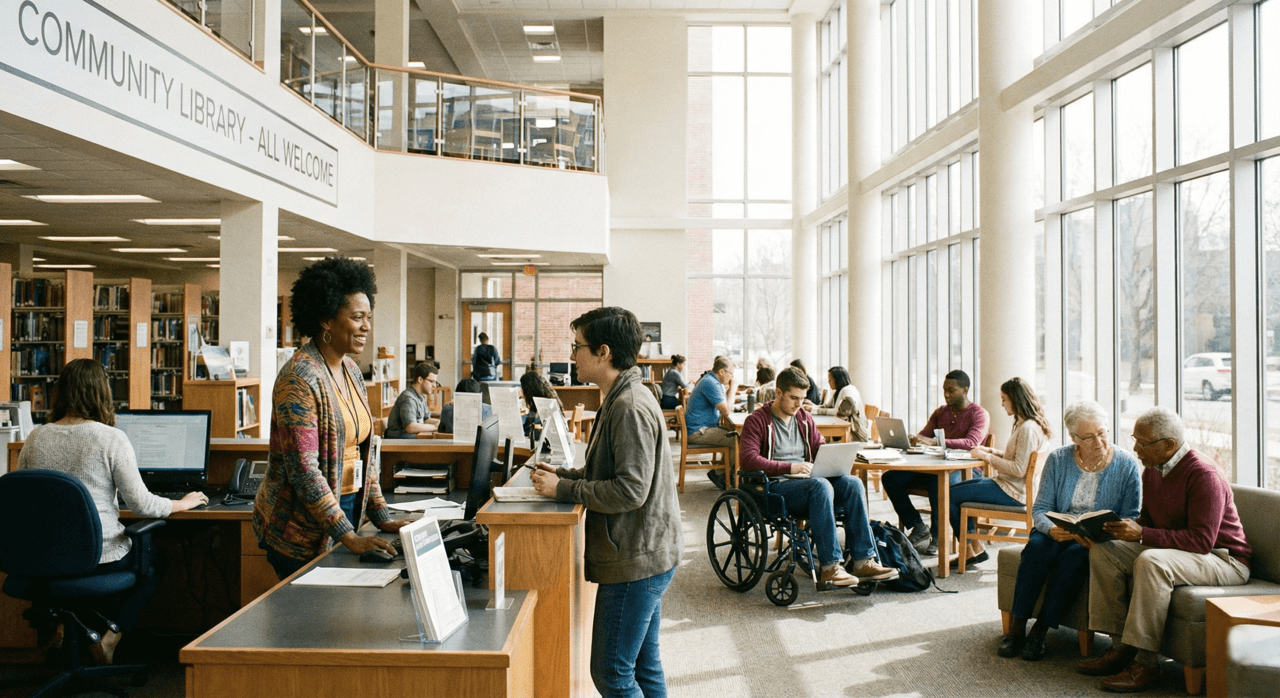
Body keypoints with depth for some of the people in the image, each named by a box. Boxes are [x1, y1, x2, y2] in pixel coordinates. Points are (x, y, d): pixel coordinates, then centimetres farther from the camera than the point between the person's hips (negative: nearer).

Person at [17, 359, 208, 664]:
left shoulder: (35, 438, -1)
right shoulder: (111, 439, -15)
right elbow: (142, 504, -12)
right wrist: (183, 503, 5)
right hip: (100, 557, -5)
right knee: (155, 561, 26)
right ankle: (111, 636, 10)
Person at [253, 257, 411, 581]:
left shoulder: (352, 372, 7)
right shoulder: (300, 378, -19)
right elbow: (303, 470, -24)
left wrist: (382, 517, 6)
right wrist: (349, 537, -26)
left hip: (346, 511, 8)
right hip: (300, 531, -8)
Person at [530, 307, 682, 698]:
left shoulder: (630, 408, -20)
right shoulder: (620, 400, 13)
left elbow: (630, 490, -25)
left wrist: (563, 489, -17)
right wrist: (562, 474, 7)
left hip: (637, 560, -10)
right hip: (644, 554, 10)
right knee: (644, 666, 18)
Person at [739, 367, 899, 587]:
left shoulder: (804, 418, 20)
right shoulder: (757, 420, -2)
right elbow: (748, 460, -14)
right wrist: (789, 467, -22)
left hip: (807, 481, 7)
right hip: (776, 487, -7)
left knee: (853, 484, -20)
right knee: (821, 486, -35)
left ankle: (863, 561, -24)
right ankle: (830, 567, -37)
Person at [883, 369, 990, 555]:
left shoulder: (978, 414, -3)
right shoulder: (940, 412, 19)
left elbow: (972, 443, -21)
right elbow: (923, 435, 14)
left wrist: (935, 442, -31)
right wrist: (911, 440, -12)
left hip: (965, 471, -7)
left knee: (938, 482, -41)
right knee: (890, 478, -13)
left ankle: (937, 536, -22)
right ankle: (918, 527, -3)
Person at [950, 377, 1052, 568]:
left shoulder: (1028, 428, -21)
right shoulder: (1022, 425, 12)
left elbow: (1018, 469, -25)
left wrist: (987, 457, -18)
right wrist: (991, 451, 6)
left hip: (1013, 493, -11)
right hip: (1007, 485, 11)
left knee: (950, 496, -10)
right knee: (954, 488, 14)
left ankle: (970, 551, 5)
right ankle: (975, 547, 12)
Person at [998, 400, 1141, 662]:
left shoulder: (1127, 465, -3)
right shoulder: (1058, 460, 1)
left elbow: (1130, 518, -5)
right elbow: (1040, 508, 0)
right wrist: (1051, 529, -23)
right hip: (1058, 531, 2)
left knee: (1074, 556, -34)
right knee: (1037, 546, -30)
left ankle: (1040, 631, -25)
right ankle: (1017, 627, -25)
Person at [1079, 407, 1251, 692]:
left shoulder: (1203, 474, -22)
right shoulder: (1152, 470, 6)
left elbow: (1201, 541, -28)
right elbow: (1147, 521, 17)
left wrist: (1141, 534, -33)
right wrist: (1123, 527, -6)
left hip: (1223, 559, -9)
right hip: (1171, 550, 9)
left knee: (1150, 561, -36)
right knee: (1103, 551, -8)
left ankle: (1145, 663, -30)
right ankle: (1120, 647, -9)